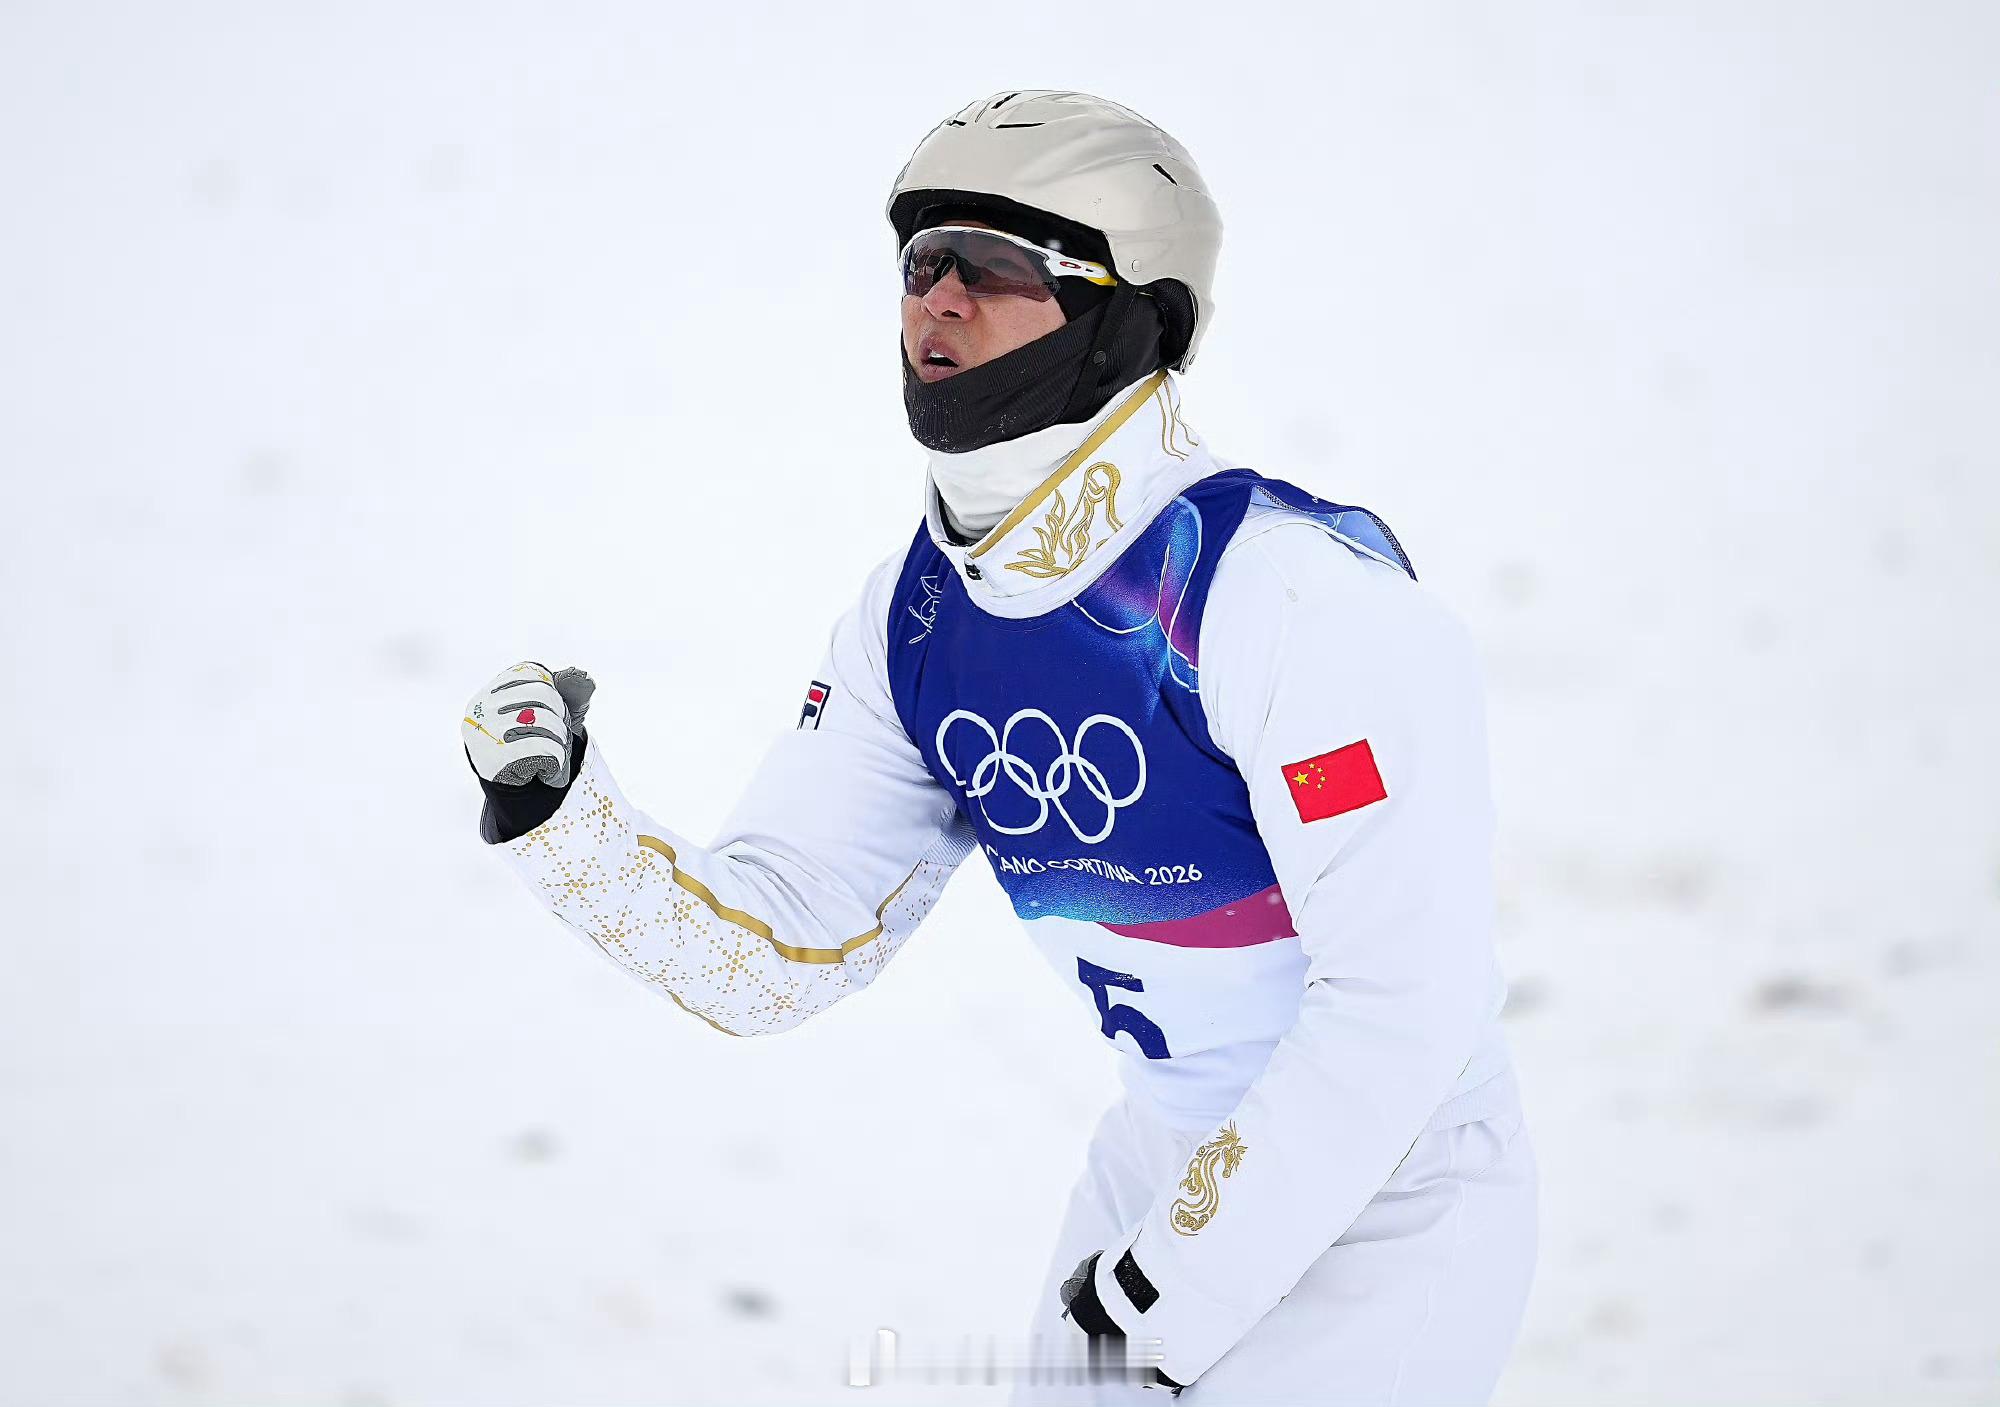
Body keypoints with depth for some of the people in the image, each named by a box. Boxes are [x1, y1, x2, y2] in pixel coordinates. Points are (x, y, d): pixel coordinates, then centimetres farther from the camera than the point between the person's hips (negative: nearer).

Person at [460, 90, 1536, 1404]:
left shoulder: (1298, 590, -26)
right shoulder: (918, 618, -2)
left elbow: (1408, 991, -27)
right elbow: (768, 952, 2)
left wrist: (1177, 1284, -21)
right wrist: (557, 809, -15)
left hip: (1389, 1201, -7)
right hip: (1171, 1169, 7)